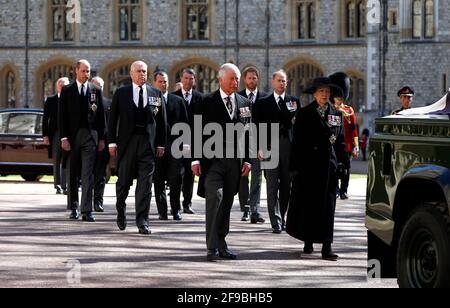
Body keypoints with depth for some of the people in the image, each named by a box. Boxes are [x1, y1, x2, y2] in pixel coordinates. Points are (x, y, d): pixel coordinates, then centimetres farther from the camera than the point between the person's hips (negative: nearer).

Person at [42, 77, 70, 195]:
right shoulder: (51, 100, 7)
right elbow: (45, 119, 6)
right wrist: (45, 135, -2)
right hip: (55, 133, 2)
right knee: (56, 162, 6)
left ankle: (65, 186, -7)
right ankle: (58, 186, 12)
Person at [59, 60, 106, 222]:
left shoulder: (96, 91, 7)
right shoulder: (67, 90, 5)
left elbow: (101, 116, 8)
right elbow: (62, 116, 1)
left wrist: (102, 138, 3)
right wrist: (64, 137, -7)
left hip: (90, 135, 0)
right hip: (72, 136, 1)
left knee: (88, 175, -8)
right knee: (72, 174, 8)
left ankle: (86, 211, -11)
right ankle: (74, 208, 20)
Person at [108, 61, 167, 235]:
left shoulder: (156, 94, 8)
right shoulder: (121, 93, 5)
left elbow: (161, 120, 10)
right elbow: (112, 119, 4)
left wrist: (161, 144, 4)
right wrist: (112, 142, -3)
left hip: (148, 143, 0)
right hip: (127, 142, 0)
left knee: (145, 183, -5)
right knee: (124, 180, 7)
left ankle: (142, 221, -6)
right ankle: (121, 213, 31)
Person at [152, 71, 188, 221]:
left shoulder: (178, 101, 11)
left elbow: (185, 123, 11)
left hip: (174, 144, 1)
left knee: (176, 179, -4)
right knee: (159, 181, 2)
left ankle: (176, 210, 6)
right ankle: (162, 211, 8)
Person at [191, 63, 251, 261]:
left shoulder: (244, 103, 12)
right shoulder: (208, 102, -2)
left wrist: (247, 160, 7)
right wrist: (196, 159, -7)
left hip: (235, 161, 5)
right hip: (213, 159, -5)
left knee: (227, 203, 8)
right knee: (215, 197, -16)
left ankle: (221, 245, 16)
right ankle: (212, 247, -15)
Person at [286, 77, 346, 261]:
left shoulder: (337, 114, 10)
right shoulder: (304, 114, 3)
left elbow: (341, 142, 11)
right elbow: (297, 141, 1)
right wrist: (295, 166, -5)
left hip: (329, 164, 1)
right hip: (309, 164, -1)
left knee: (327, 205, -3)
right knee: (307, 203, 4)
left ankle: (326, 247, -6)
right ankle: (308, 242, 18)